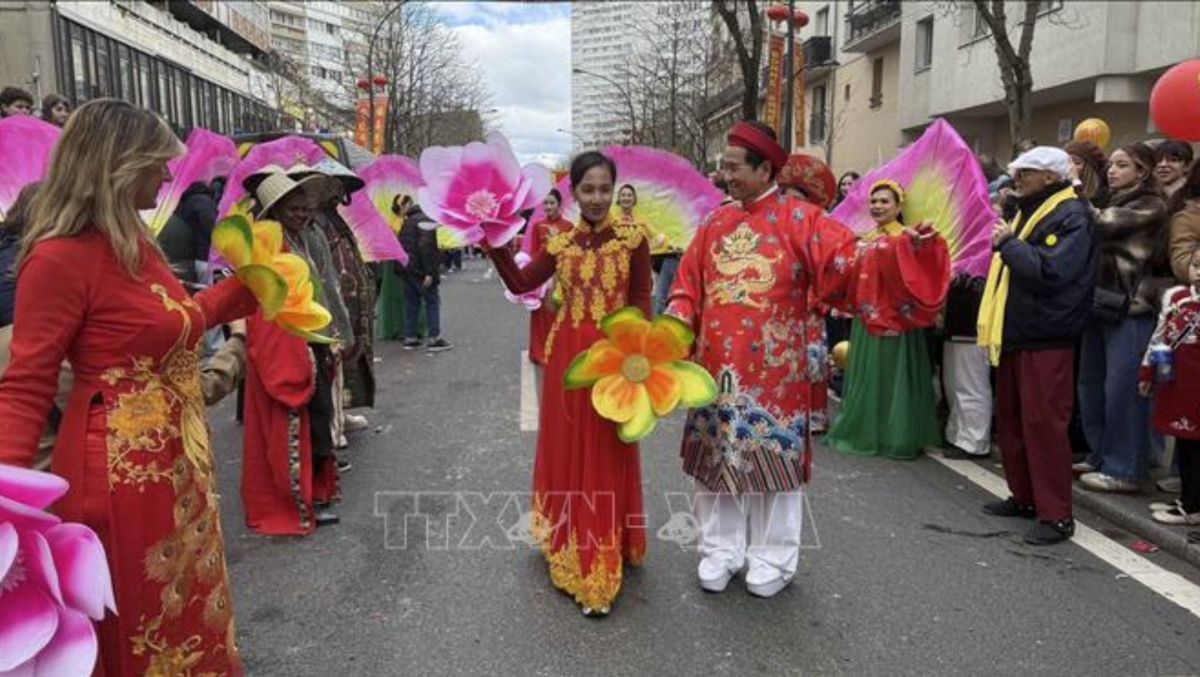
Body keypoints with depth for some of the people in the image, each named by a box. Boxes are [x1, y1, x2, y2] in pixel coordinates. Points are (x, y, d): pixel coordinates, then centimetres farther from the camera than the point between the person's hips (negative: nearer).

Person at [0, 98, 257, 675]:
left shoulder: (135, 242, 8)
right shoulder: (61, 256, -18)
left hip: (177, 461, 9)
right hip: (121, 471, -9)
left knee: (187, 610, 24)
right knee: (139, 630, 11)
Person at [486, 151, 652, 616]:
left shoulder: (633, 238, -4)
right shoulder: (561, 243, 6)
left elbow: (641, 300, -4)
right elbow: (520, 284, 5)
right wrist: (495, 243, -3)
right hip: (567, 356, 3)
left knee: (606, 457, 4)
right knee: (566, 450, 13)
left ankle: (600, 568, 15)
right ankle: (569, 545, 33)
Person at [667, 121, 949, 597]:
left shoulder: (799, 219, -4)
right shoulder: (714, 225, 9)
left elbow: (850, 265, -14)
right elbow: (688, 288, 11)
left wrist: (901, 250, -29)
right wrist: (676, 323, -7)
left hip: (775, 369, -4)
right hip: (716, 368, 4)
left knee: (773, 460, 5)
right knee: (716, 457, 10)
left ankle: (772, 558, 22)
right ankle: (720, 550, 26)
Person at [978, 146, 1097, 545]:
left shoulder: (1071, 216, -11)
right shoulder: (1028, 210, 18)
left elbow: (1048, 271, -25)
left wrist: (1008, 243, -14)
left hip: (1046, 339, -9)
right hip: (1015, 334, 10)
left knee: (1043, 424, -7)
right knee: (1010, 420, 14)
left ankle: (1056, 516, 0)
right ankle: (1024, 497, 26)